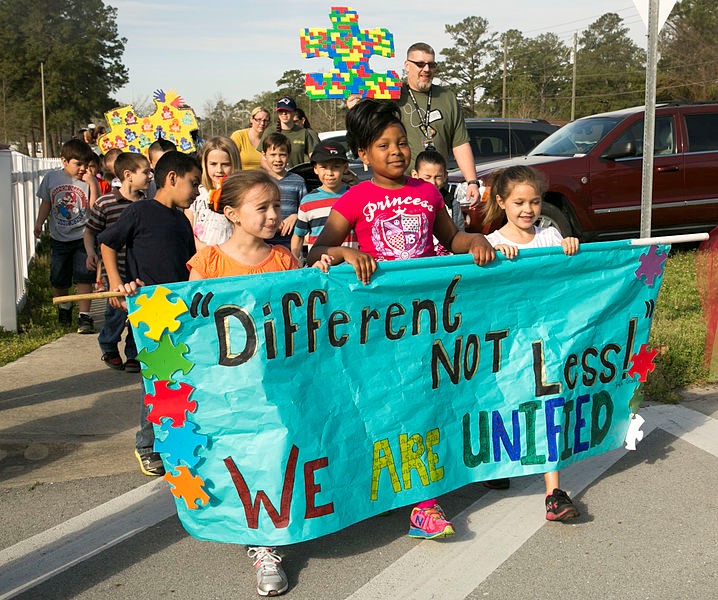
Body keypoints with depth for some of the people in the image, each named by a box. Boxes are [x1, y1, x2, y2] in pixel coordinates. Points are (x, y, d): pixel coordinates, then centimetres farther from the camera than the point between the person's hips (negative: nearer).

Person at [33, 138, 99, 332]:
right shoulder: (51, 178, 1)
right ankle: (64, 306, 38)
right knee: (58, 279, 11)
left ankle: (84, 315, -2)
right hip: (59, 237, 3)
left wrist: (92, 183, -22)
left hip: (82, 236, -3)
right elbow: (46, 203, 13)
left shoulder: (88, 180, -7)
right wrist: (39, 222, 0)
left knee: (84, 277, -8)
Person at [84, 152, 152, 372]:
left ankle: (134, 355, 22)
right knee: (117, 312, -1)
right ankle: (108, 347, 27)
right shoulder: (105, 203, -7)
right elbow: (90, 231, 2)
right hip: (118, 271, -4)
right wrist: (91, 253, -11)